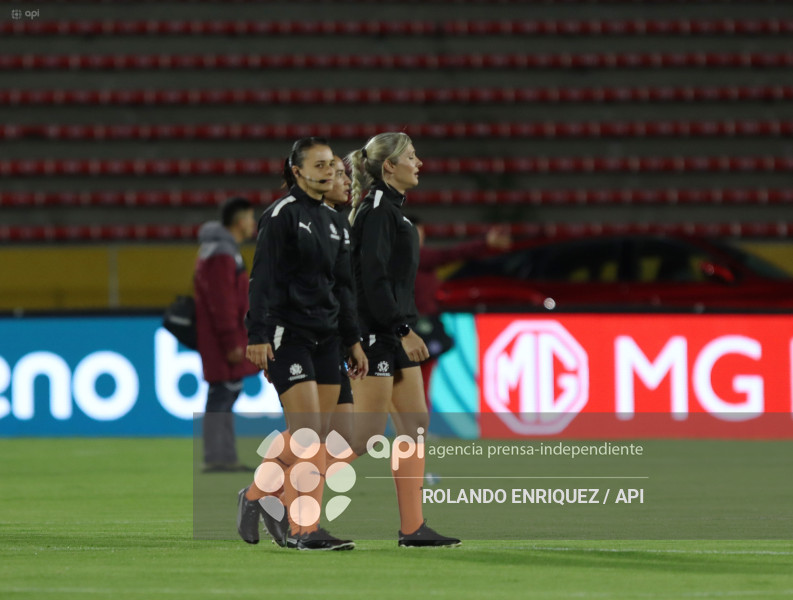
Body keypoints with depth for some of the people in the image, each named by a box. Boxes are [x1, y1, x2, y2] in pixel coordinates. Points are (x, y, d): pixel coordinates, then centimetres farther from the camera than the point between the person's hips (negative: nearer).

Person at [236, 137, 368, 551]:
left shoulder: (333, 221, 17)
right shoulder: (281, 215, -6)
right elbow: (263, 279, -11)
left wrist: (353, 340, 17)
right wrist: (258, 336, -18)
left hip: (324, 339, 8)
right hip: (287, 336, -7)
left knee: (316, 435, 1)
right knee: (308, 435, -13)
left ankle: (258, 495, 16)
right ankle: (303, 530, -6)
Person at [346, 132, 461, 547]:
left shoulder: (390, 209, 16)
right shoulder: (377, 211, -13)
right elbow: (374, 278, -20)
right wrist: (403, 331, -21)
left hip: (395, 333, 10)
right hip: (377, 333, -10)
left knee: (416, 424, 5)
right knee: (367, 434, -9)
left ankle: (413, 527, 4)